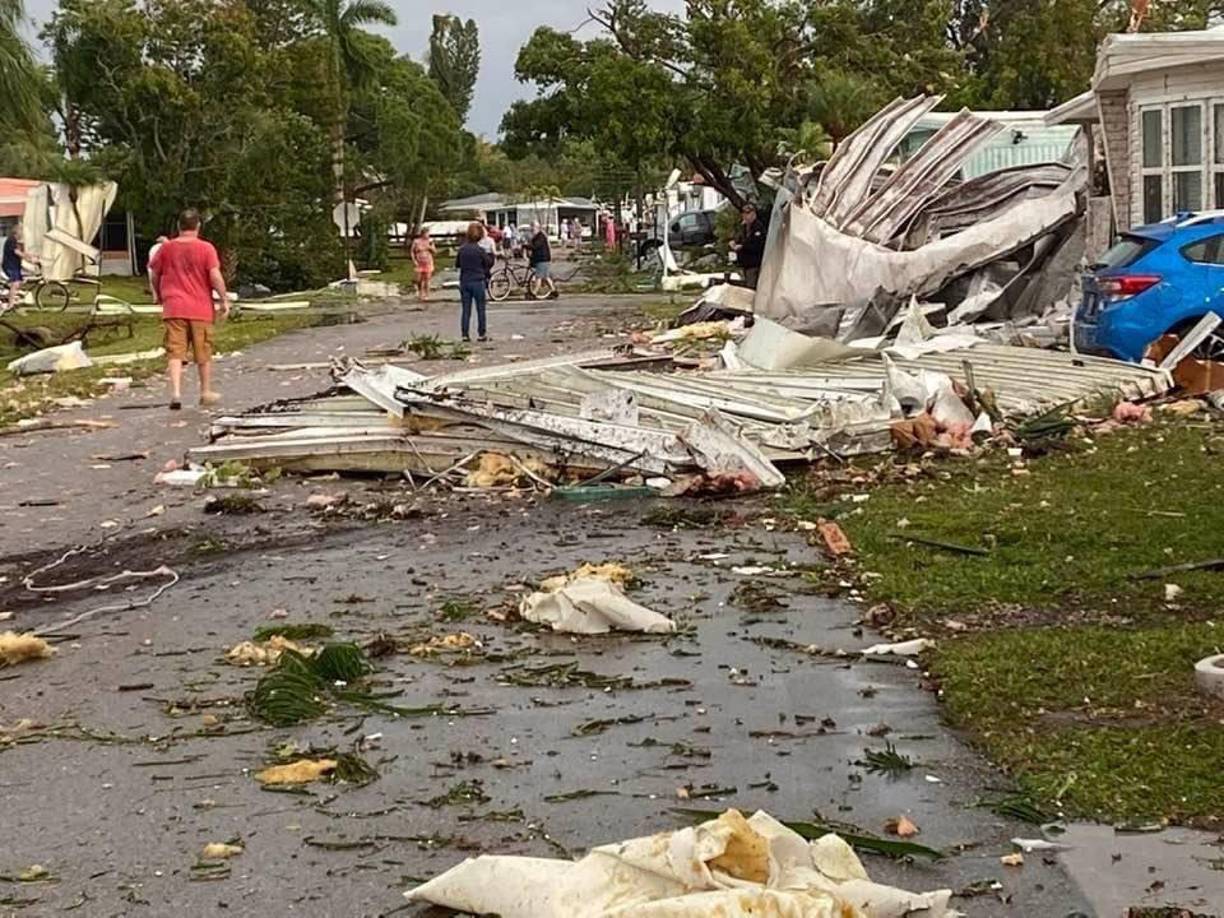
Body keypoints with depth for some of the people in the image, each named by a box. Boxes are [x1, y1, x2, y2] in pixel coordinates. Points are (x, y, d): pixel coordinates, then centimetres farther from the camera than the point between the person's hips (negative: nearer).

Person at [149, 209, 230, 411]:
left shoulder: (166, 248, 4)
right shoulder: (206, 248, -6)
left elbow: (154, 275, 11)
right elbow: (215, 276, -12)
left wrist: (159, 296, 27)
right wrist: (224, 299, -4)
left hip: (173, 308, 1)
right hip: (200, 309, -1)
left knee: (175, 352, -2)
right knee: (203, 353, 12)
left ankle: (176, 392, -17)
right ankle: (206, 392, 22)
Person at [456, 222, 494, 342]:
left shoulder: (462, 249, 1)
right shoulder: (480, 250, -11)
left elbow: (457, 264, 12)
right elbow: (489, 263, -1)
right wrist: (492, 255, 15)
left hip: (464, 282, 3)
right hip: (478, 282, -3)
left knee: (466, 310, 6)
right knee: (481, 309, 5)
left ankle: (465, 334, 4)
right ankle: (482, 333, 6)